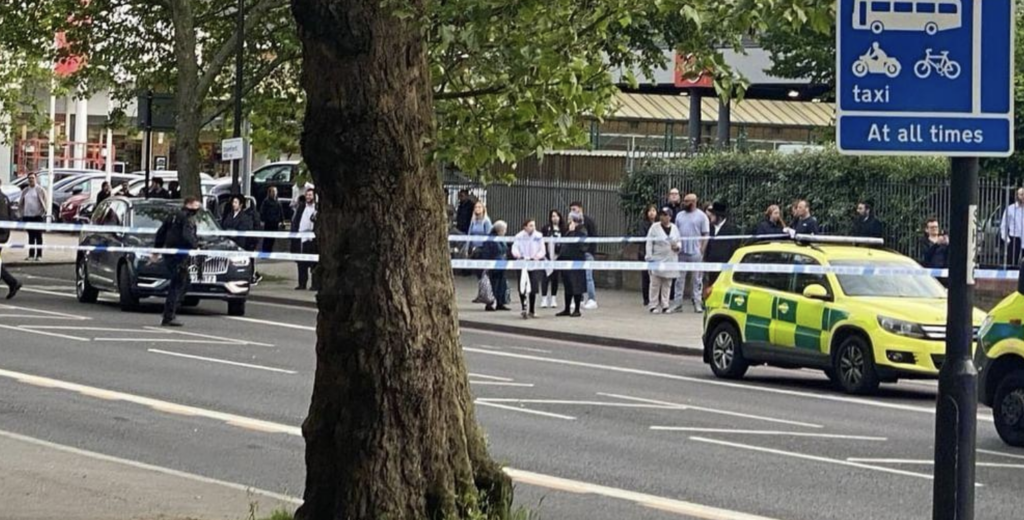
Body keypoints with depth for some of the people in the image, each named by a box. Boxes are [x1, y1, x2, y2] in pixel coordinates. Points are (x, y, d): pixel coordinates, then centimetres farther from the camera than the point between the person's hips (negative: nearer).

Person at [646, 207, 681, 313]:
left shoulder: (674, 228, 10)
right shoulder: (655, 227, -2)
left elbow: (679, 242, 19)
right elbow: (649, 243, -4)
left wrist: (677, 246, -5)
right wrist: (649, 258, -10)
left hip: (670, 260, 4)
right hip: (657, 260, -4)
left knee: (667, 284, 6)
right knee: (655, 283, -4)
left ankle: (665, 305, 11)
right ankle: (653, 305, 1)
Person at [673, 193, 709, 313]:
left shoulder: (701, 216, -1)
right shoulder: (680, 215, 12)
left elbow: (705, 235, -3)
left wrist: (701, 250, -10)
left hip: (695, 253, -4)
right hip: (681, 252, 4)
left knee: (697, 280, 1)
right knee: (679, 278, 5)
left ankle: (698, 304, 4)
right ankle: (678, 303, 9)